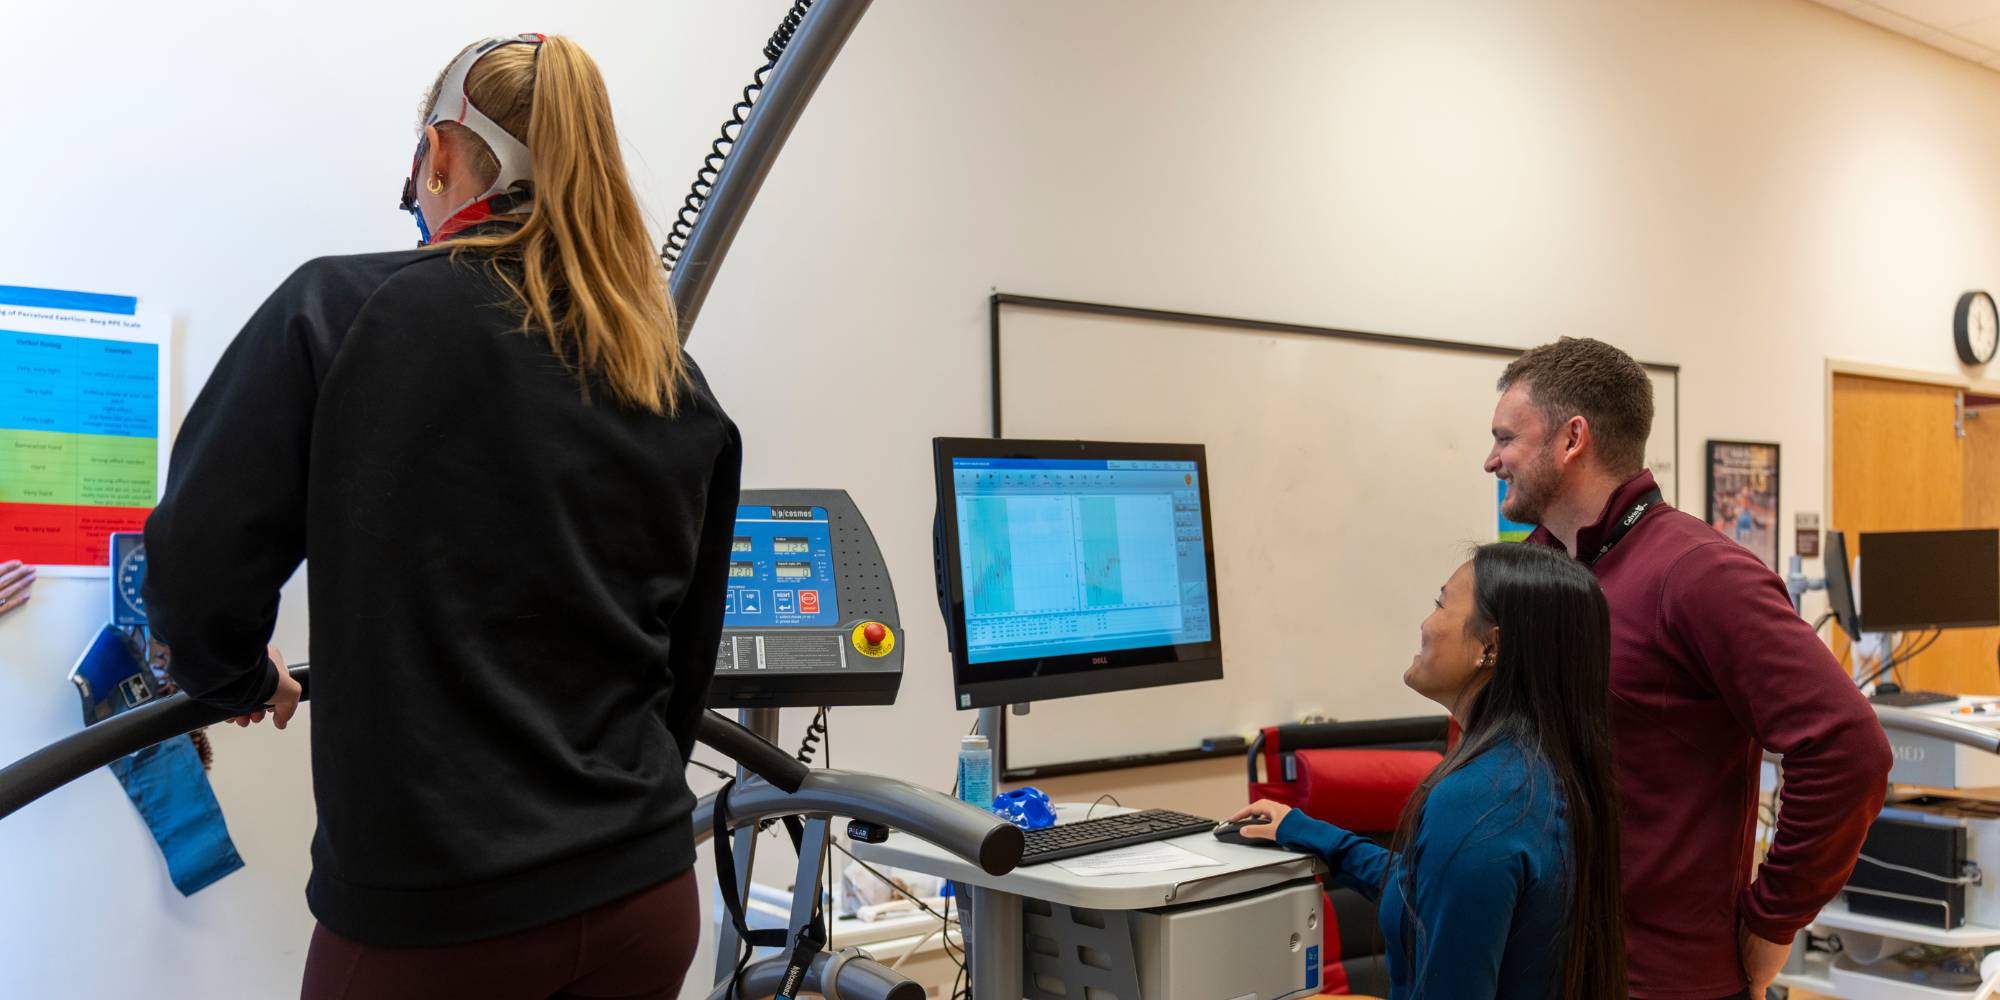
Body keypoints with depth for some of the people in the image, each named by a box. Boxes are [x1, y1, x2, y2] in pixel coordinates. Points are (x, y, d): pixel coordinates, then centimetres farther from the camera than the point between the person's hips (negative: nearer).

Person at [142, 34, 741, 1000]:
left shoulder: (339, 310, -9)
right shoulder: (680, 391, 2)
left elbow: (197, 556, -8)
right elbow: (685, 662, 9)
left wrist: (239, 679, 13)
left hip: (427, 898, -3)